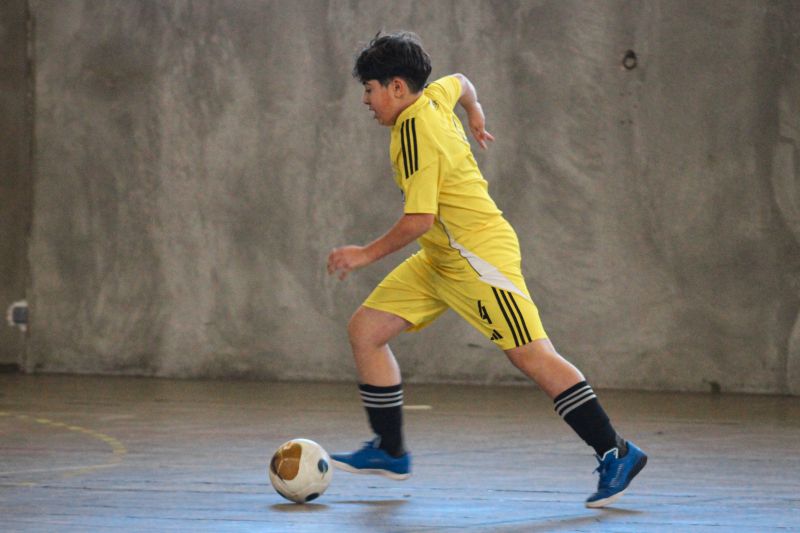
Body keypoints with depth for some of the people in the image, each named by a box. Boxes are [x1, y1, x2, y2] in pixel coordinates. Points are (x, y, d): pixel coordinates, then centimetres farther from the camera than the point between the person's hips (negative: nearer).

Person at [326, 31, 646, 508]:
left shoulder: (415, 130, -19)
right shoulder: (435, 96, 6)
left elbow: (419, 219, -24)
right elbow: (461, 82, 31)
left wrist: (367, 254, -13)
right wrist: (475, 114, 51)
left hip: (478, 255, -10)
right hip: (440, 259, 10)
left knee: (534, 357, -11)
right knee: (365, 330, 5)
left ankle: (617, 454, -7)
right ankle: (390, 452, 11)